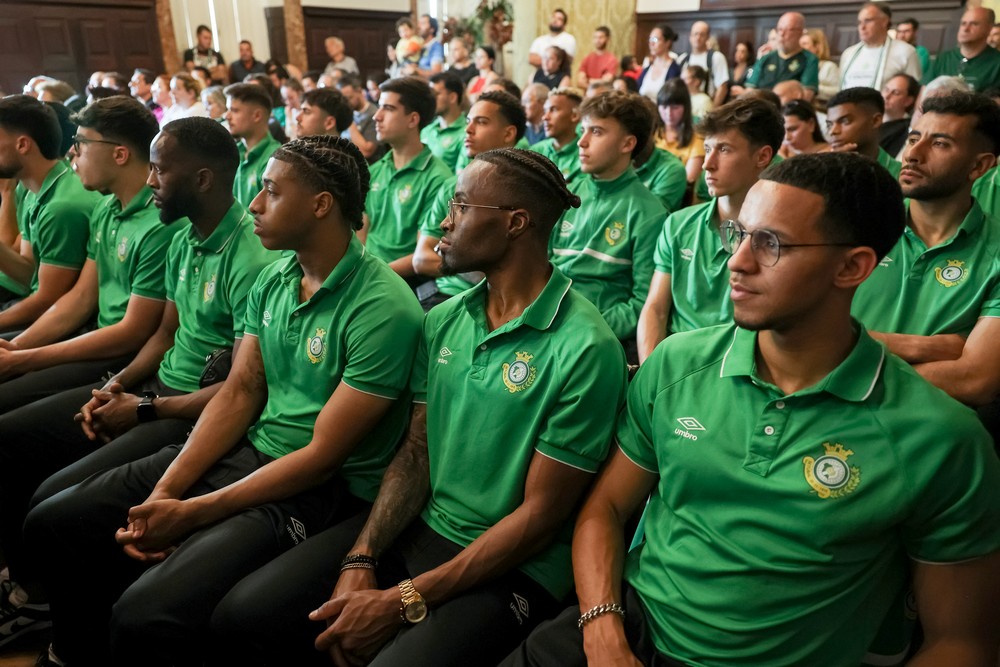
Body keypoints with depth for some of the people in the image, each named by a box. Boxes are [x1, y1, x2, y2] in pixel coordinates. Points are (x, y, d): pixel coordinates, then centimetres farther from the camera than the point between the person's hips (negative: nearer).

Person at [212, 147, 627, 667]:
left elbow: (540, 515, -16)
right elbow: (416, 451, 6)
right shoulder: (442, 321, 4)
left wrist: (405, 601, -17)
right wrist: (360, 562, -8)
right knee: (244, 616, -4)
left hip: (510, 569, -5)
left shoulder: (584, 350, -18)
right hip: (417, 529, 6)